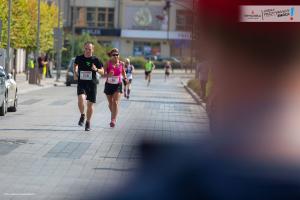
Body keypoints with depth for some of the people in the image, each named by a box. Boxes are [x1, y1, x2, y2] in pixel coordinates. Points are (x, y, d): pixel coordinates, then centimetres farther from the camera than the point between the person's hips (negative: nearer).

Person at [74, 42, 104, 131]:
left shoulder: (95, 60, -2)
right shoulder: (79, 58, 1)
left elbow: (102, 71, 5)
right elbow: (75, 64, 24)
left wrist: (96, 69, -15)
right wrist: (75, 73, 10)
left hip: (92, 84, 0)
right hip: (81, 83, 0)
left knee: (90, 104, 5)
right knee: (81, 99, -25)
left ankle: (88, 122, 24)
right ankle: (82, 115, 1)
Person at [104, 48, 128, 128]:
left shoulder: (121, 64, 1)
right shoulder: (108, 63, -6)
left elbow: (123, 72, 19)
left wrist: (125, 78, 2)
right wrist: (108, 75, -31)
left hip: (118, 85, -1)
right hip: (109, 85, 1)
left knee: (115, 102, -16)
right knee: (110, 103, 14)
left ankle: (113, 120, -20)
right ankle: (114, 116, 41)